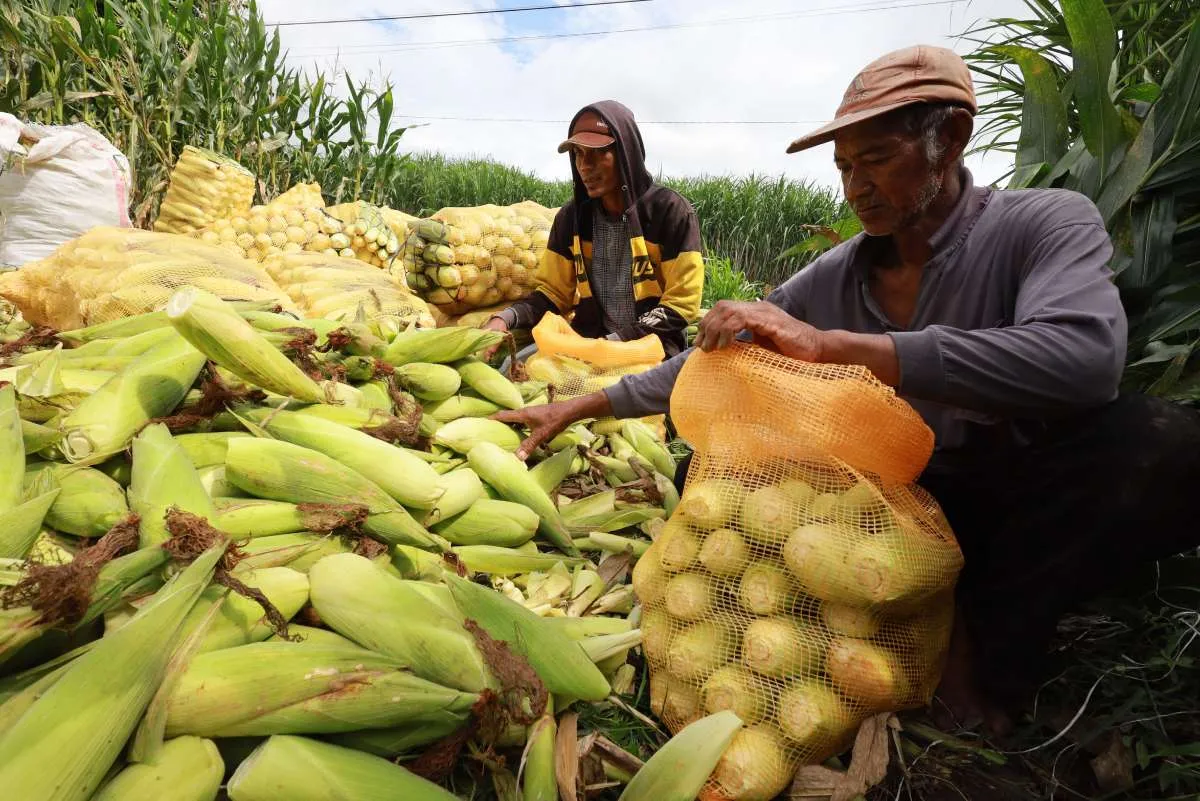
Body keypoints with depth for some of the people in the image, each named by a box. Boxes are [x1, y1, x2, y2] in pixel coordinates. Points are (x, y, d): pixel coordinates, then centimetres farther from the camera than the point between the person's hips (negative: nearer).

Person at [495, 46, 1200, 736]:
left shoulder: (1047, 222, -11)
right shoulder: (832, 277, -1)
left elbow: (1083, 356, -33)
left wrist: (830, 345, -36)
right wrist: (580, 408, 2)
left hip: (1026, 499, -3)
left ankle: (993, 641, -9)